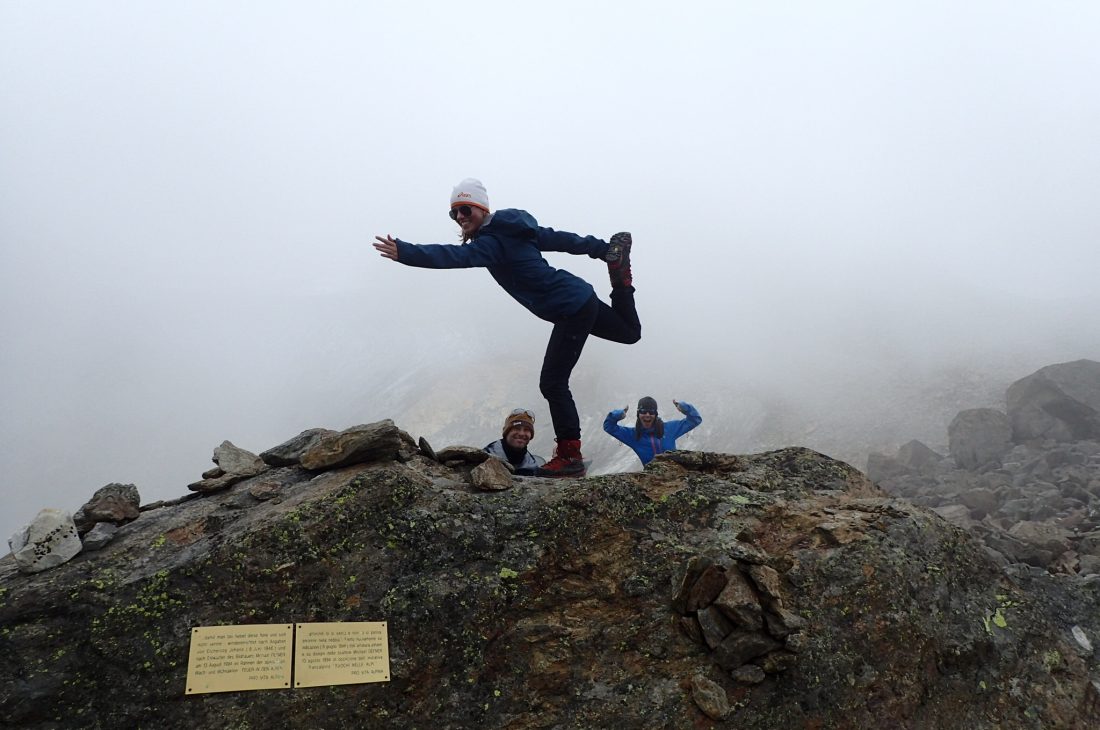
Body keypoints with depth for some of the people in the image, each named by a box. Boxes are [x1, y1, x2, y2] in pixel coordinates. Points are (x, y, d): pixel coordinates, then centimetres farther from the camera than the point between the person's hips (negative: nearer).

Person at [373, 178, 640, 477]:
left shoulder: (493, 242, -17)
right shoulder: (512, 230, 10)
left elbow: (455, 256, -35)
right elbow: (562, 239, 17)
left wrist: (404, 252, -44)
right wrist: (603, 249, 25)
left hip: (572, 310, -10)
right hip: (583, 298, 10)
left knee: (552, 383, -8)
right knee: (629, 333, 33)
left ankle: (570, 456, -4)